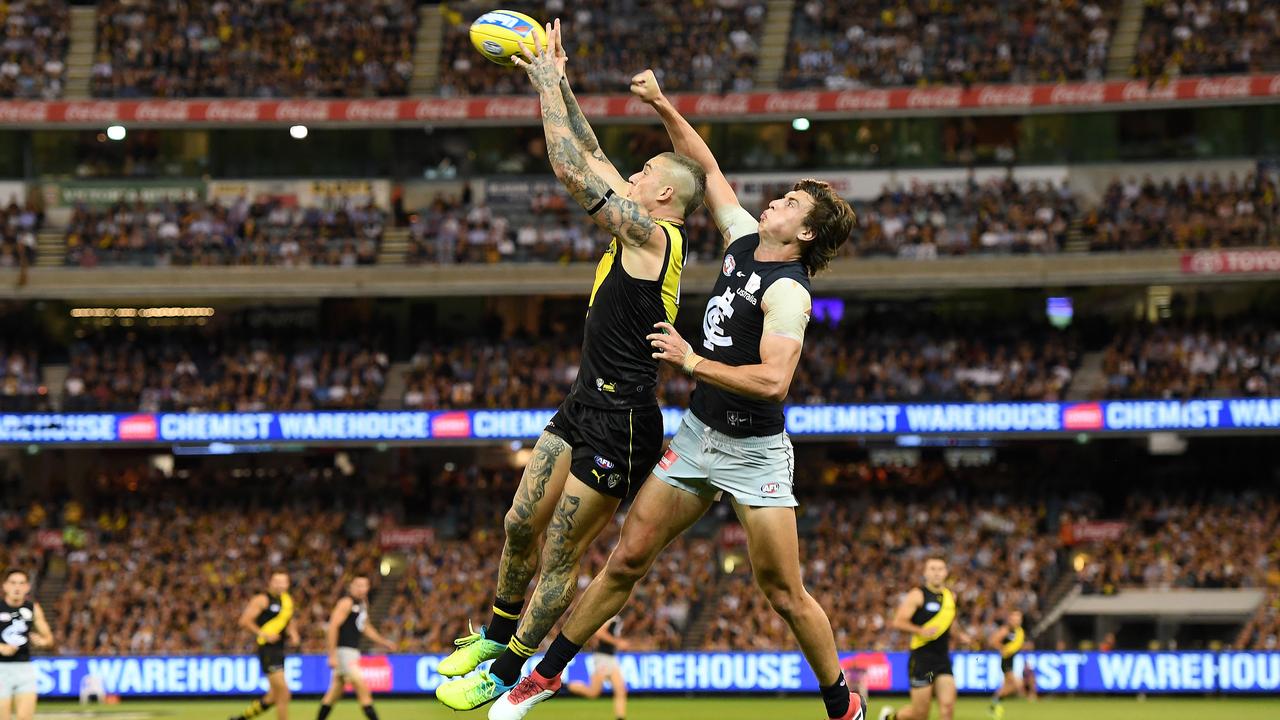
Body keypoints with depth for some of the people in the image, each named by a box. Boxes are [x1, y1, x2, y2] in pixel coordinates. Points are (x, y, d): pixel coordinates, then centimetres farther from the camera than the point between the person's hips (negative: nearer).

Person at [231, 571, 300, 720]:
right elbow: (245, 621, -13)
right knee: (283, 691, -13)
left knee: (273, 697, 12)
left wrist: (293, 634, 9)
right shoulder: (262, 600, -8)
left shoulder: (288, 600, 15)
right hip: (267, 650, -8)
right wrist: (263, 634, -20)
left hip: (279, 650, 9)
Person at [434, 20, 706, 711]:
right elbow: (591, 160, 20)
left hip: (619, 420, -10)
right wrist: (558, 84, 17)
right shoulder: (644, 234, 13)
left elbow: (571, 169, -16)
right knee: (521, 525, 15)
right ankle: (495, 636, 33)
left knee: (561, 555, -3)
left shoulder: (653, 234, -13)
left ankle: (505, 678, 2)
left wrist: (548, 84, -7)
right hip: (587, 403, 10)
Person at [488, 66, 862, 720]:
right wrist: (663, 107, 8)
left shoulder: (787, 291, -19)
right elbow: (705, 168, 17)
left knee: (785, 594, -4)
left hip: (754, 454, -7)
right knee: (628, 557, 6)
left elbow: (773, 380, -30)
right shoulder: (744, 238, 4)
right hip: (697, 434, 7)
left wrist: (691, 360, -25)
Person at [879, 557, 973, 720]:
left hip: (943, 658, 5)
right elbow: (898, 622, -12)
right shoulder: (918, 595, -6)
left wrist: (958, 633, 12)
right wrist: (920, 631, -25)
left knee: (948, 706, -11)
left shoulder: (950, 596, 13)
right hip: (921, 658, -5)